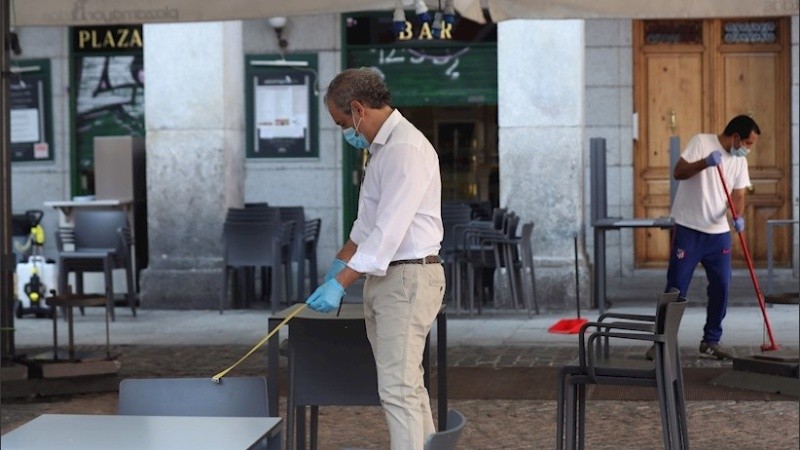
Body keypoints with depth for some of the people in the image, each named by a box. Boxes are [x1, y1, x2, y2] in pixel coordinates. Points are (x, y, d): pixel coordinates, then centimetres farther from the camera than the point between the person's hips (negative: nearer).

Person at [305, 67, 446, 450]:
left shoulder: (406, 149, -19)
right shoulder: (383, 146, 14)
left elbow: (389, 230, -24)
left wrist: (340, 283, -24)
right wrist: (339, 263, 25)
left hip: (407, 278, -10)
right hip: (385, 278, 10)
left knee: (398, 388, -10)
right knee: (407, 383, 15)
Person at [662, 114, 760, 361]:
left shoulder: (739, 161, 8)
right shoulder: (701, 142, -8)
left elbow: (738, 195, 7)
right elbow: (678, 172, -15)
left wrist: (738, 217, -14)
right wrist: (705, 162, -31)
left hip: (718, 232, 5)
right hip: (688, 229, -5)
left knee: (721, 287, 3)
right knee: (676, 287, -3)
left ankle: (711, 341, 14)